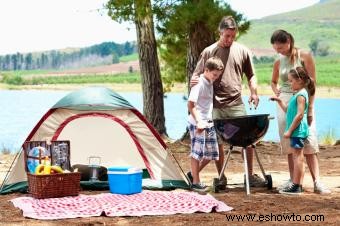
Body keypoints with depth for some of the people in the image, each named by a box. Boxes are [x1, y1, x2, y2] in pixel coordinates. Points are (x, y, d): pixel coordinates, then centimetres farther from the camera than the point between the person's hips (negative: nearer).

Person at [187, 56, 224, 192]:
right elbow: (190, 104, -20)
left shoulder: (210, 83, 11)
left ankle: (193, 173, 25)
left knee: (210, 153, 12)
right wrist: (198, 122, -25)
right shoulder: (199, 84, -15)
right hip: (198, 124, -9)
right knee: (197, 153, -3)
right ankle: (195, 182, 5)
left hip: (209, 123, 9)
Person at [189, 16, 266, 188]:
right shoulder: (209, 52, 2)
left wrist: (253, 92, 1)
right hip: (215, 106, -1)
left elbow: (251, 76, 17)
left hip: (237, 104, 1)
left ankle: (250, 176, 10)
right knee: (216, 142, 2)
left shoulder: (242, 51, 7)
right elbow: (196, 77, 5)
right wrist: (194, 81, -18)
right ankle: (221, 178, 14)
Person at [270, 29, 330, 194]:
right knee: (288, 142, 4)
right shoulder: (279, 62, 6)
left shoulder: (305, 57, -6)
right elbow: (273, 81, 23)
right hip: (285, 103, 4)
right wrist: (277, 92, 0)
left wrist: (310, 108, -12)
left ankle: (317, 182, -10)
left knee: (309, 142, -9)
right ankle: (293, 180, 11)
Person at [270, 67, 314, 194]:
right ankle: (298, 185, 16)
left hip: (298, 131, -10)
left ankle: (296, 186, -6)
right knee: (297, 157, 12)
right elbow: (288, 110, 23)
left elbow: (299, 115, -21)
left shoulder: (301, 95, -15)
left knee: (297, 157, -7)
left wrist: (289, 130, -20)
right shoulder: (297, 94, 16)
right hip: (296, 132, 10)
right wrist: (279, 101, 14)